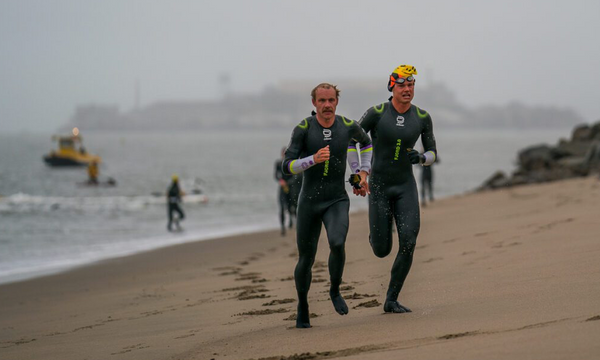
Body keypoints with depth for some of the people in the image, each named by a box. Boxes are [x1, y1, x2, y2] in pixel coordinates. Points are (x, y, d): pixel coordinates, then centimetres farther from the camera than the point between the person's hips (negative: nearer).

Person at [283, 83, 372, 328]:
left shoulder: (348, 126, -3)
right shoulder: (303, 129, -10)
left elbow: (366, 142, 23)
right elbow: (288, 167, -16)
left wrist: (364, 172, 14)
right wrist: (314, 159, -33)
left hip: (337, 202, 0)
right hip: (309, 202, 0)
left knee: (337, 244, -29)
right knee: (306, 260, 6)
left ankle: (335, 291, -1)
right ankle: (302, 307, 34)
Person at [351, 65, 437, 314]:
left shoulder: (422, 118, -1)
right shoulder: (376, 114, -10)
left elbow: (432, 153, 8)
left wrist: (421, 158, -15)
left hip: (405, 186, 2)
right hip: (378, 186, -2)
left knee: (409, 243, -16)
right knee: (382, 251, -1)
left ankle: (391, 300, -5)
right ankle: (378, 234, 40)